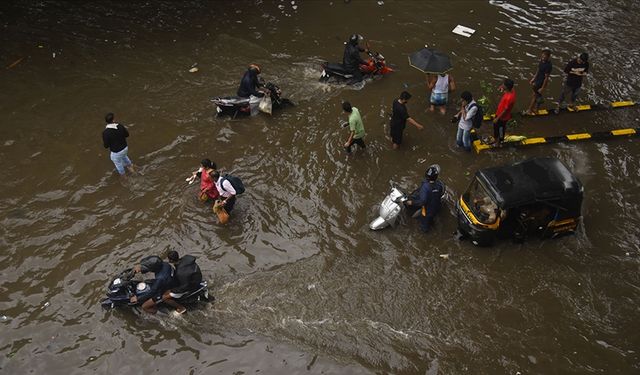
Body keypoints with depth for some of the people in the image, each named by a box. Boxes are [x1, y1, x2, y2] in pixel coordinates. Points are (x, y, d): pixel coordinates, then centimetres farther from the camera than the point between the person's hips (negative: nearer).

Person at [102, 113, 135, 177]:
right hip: (125, 148, 4)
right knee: (124, 156, 39)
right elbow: (127, 135, 0)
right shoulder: (120, 126, -18)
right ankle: (131, 167, 60)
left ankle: (122, 175, 54)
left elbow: (106, 146, -21)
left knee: (118, 163, 28)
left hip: (116, 152, -4)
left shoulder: (105, 132, -30)